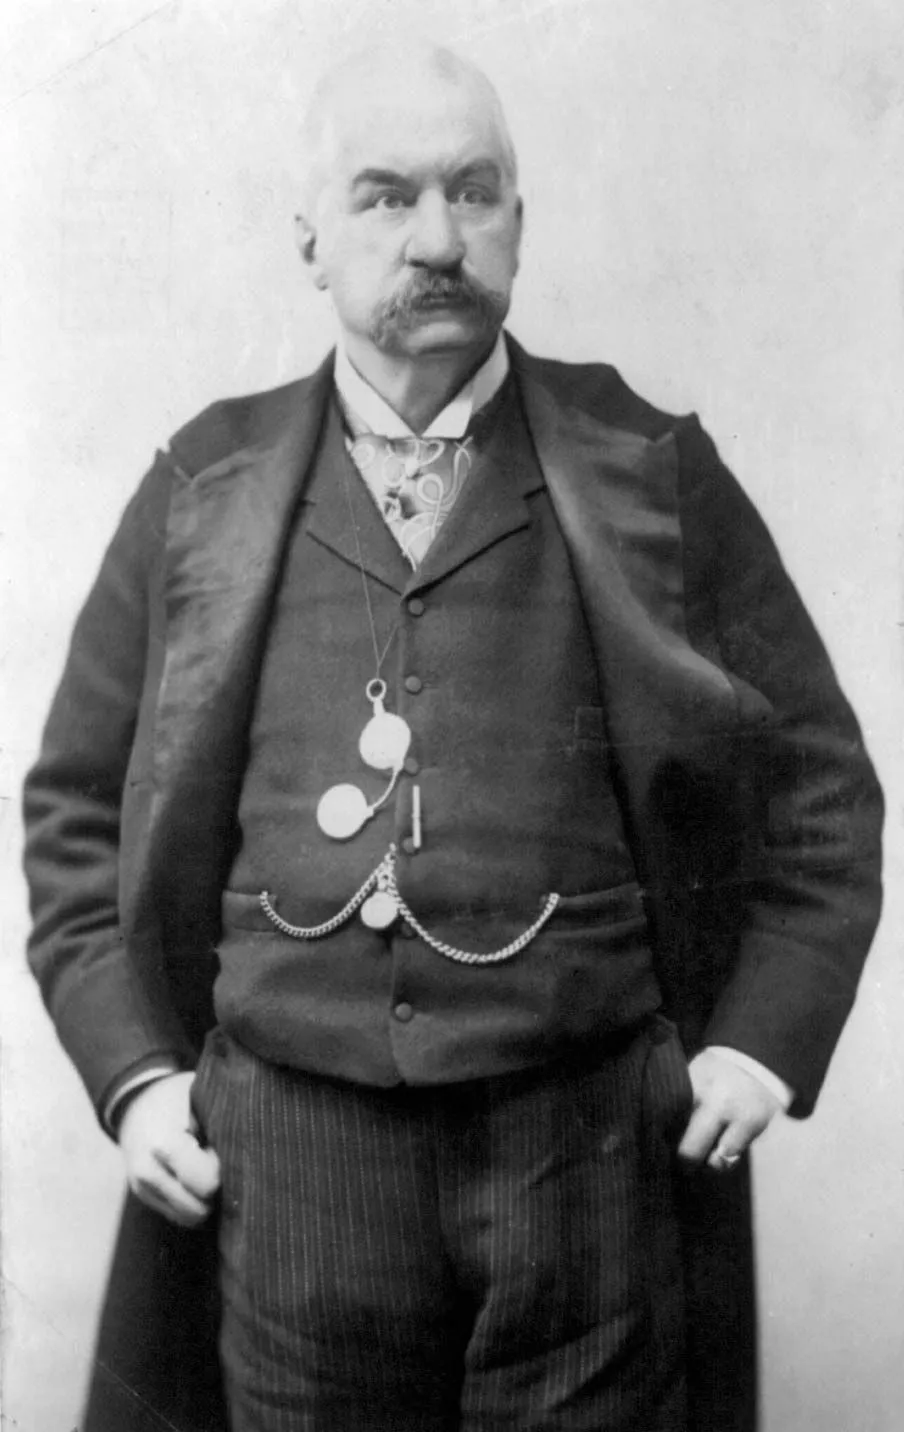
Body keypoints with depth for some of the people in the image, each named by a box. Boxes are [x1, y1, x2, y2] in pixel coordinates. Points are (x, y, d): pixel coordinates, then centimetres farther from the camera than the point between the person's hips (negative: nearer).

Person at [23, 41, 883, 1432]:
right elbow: (78, 809, 10)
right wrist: (131, 1069, 1)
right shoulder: (203, 492, 4)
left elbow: (821, 784, 7)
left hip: (591, 1143, 0)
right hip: (286, 1146, 1)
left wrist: (769, 1037, -3)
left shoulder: (654, 472, 2)